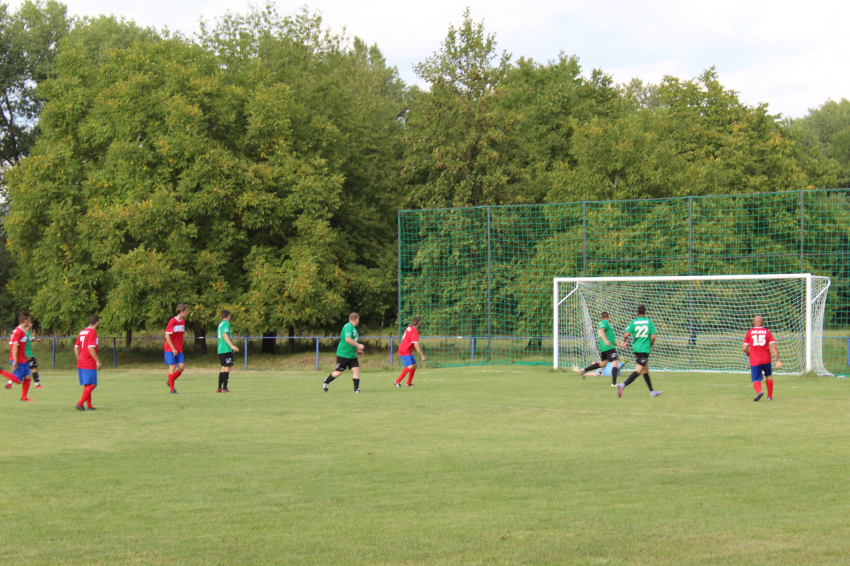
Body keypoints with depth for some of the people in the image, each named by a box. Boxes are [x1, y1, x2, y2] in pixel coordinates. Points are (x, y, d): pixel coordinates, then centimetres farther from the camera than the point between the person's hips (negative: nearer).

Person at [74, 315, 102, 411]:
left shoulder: (82, 332, 14)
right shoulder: (92, 332, -13)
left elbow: (76, 347, 16)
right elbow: (90, 348, -21)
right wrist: (98, 361, -17)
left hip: (80, 363, 9)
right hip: (89, 363, -9)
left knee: (87, 385, 14)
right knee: (92, 385, -5)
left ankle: (89, 405, 16)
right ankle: (80, 404, -11)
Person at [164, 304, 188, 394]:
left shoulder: (183, 321, 9)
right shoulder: (172, 321, -14)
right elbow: (167, 336, -14)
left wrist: (181, 347, 13)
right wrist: (173, 349, -15)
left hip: (179, 349, 6)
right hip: (170, 349, -6)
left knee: (181, 366, -4)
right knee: (173, 367, -7)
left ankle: (170, 381, 18)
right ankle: (172, 389, 2)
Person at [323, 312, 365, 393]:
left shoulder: (353, 328, 14)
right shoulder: (348, 327, -18)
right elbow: (348, 339, -31)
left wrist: (357, 349, 19)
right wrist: (358, 345, -25)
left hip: (352, 355, 9)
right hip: (343, 354, -9)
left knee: (356, 369, -5)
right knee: (339, 372, 2)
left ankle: (356, 389, -3)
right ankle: (326, 382, 24)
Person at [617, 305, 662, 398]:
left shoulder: (633, 322, 2)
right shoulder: (649, 322, -2)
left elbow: (626, 334, -9)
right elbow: (653, 336, -6)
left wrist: (624, 342, 11)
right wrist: (651, 345, 13)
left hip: (636, 348, 5)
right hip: (645, 349, -5)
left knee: (646, 370, 17)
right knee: (638, 370, -11)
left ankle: (652, 391, 25)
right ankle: (623, 385, -30)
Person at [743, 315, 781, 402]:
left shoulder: (749, 333, 3)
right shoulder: (767, 332, 5)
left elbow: (744, 349, 1)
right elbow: (773, 347, -6)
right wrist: (778, 360, -8)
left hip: (754, 361, -2)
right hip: (766, 359, 2)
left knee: (756, 380, -3)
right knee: (768, 376, 25)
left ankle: (759, 391, -35)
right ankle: (770, 396, 26)